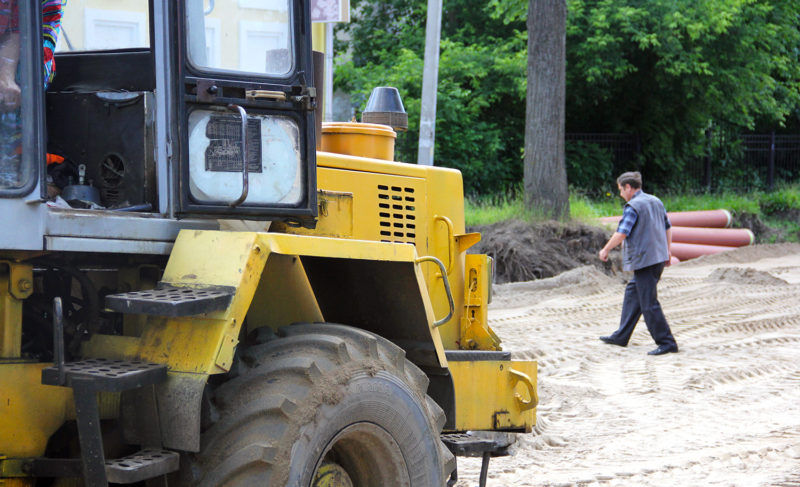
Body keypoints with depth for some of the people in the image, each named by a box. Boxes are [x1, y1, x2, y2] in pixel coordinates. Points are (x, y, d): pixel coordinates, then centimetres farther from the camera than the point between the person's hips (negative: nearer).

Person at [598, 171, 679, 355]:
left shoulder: (632, 207, -13)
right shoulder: (656, 202, 13)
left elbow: (621, 234, -17)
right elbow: (668, 228, 19)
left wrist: (605, 250, -3)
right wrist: (667, 252, 27)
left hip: (644, 260, -10)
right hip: (659, 258, 10)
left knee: (649, 303, -7)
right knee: (632, 294, 19)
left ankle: (666, 342, -8)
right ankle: (621, 336, 25)